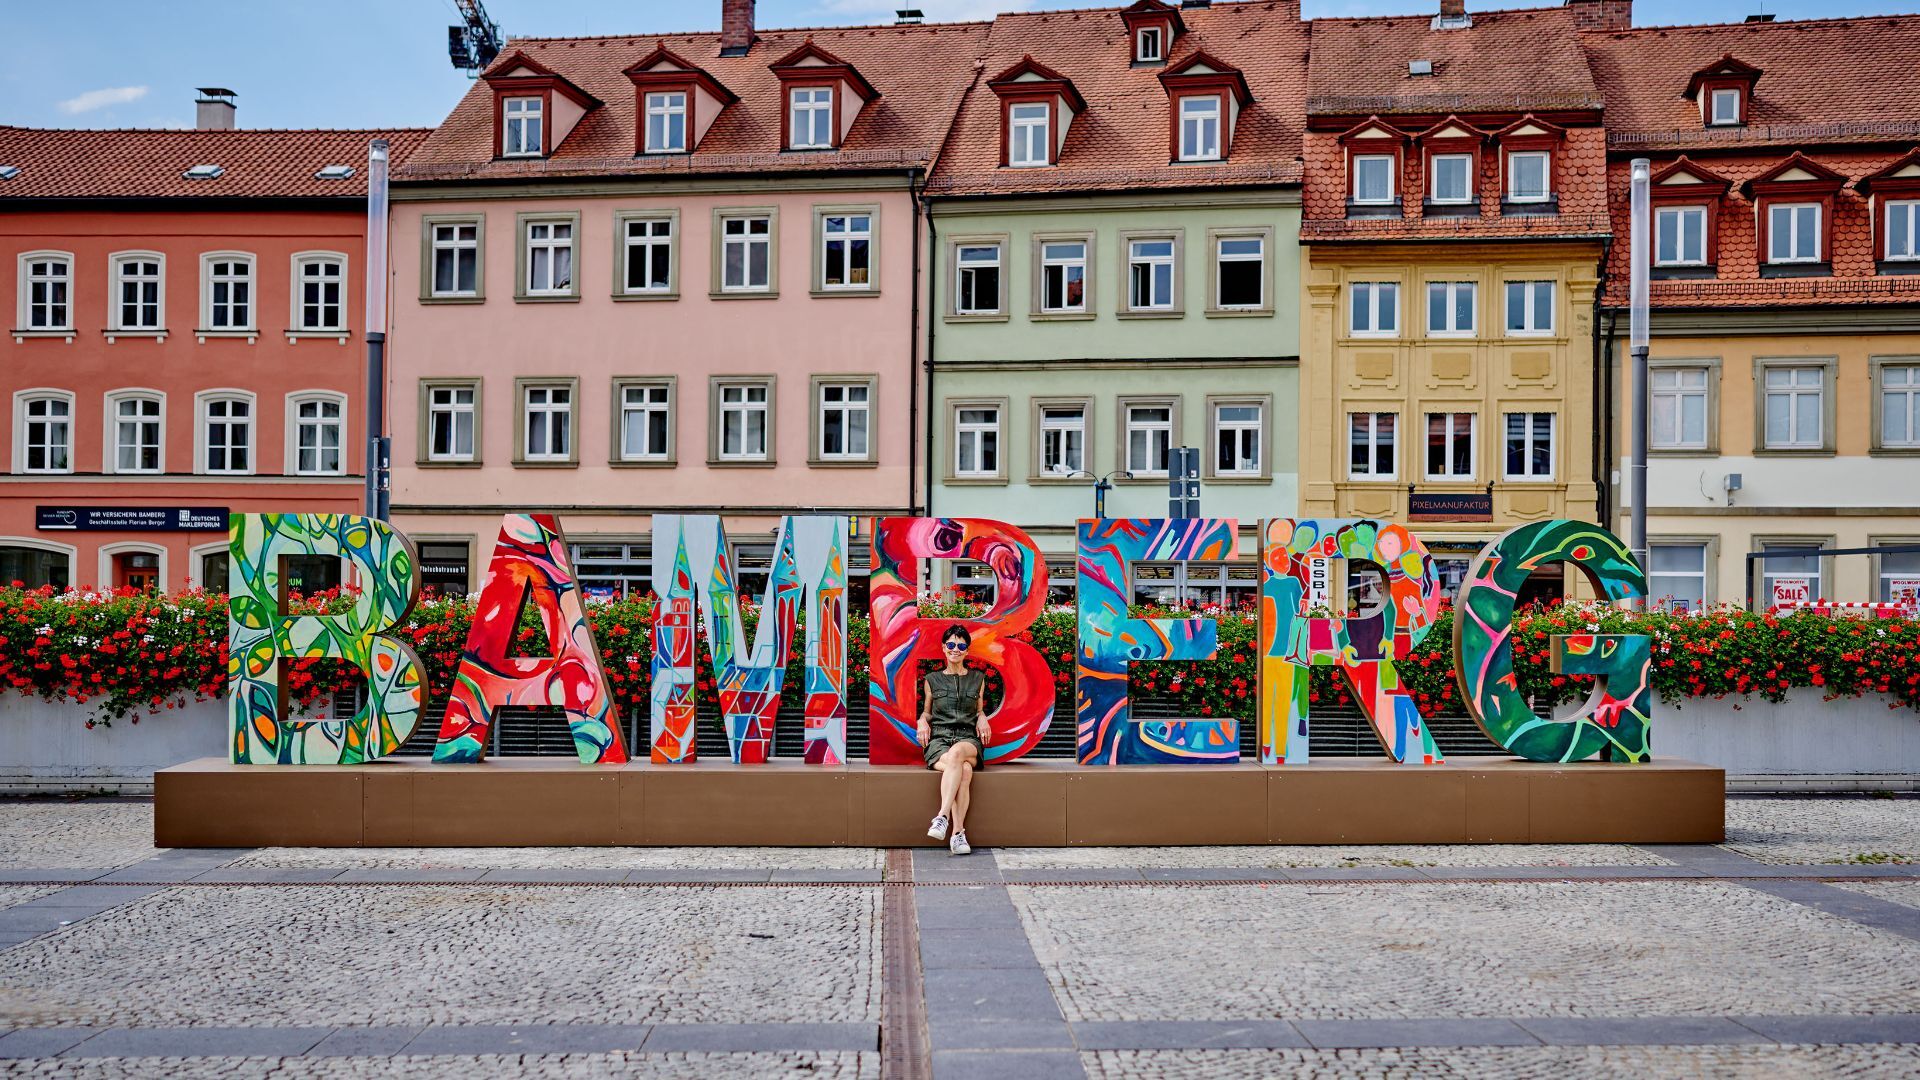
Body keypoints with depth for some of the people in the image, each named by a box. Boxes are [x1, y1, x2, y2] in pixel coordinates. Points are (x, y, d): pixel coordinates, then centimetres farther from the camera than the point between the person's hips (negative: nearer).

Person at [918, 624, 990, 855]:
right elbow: (926, 711, 26)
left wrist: (982, 718, 5)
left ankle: (943, 817, -45)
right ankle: (958, 833, -42)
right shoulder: (932, 680, 17)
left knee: (957, 753, -41)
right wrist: (923, 722, 3)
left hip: (968, 739, 0)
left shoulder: (978, 679, 19)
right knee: (964, 771, -37)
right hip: (938, 738, 0)